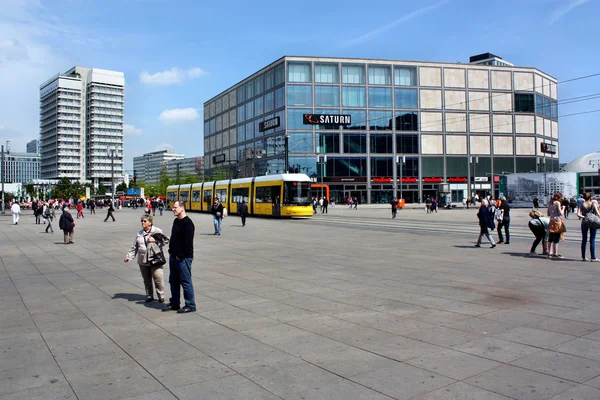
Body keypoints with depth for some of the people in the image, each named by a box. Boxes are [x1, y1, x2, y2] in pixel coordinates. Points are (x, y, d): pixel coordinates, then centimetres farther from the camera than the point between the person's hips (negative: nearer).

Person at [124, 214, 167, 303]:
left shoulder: (157, 231, 0)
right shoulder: (140, 233, 13)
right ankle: (149, 296, 25)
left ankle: (161, 296, 8)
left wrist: (155, 240, -18)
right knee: (147, 280, 11)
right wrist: (129, 256, 11)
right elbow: (134, 247, 17)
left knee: (158, 279, -6)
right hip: (143, 261, 5)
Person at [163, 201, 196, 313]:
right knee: (173, 281, 16)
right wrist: (171, 252, 13)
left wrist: (180, 255, -18)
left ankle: (190, 305, 8)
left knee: (185, 282, -2)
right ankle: (174, 303, 28)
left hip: (183, 258, -9)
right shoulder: (176, 221, 13)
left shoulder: (187, 223, -16)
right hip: (174, 257, 9)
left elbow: (188, 242, -21)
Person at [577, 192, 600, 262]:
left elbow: (578, 214, -12)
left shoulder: (581, 205, 0)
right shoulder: (593, 204, -3)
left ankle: (583, 257, 15)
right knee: (592, 240, 2)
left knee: (584, 240, 11)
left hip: (584, 223, 2)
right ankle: (593, 257, 2)